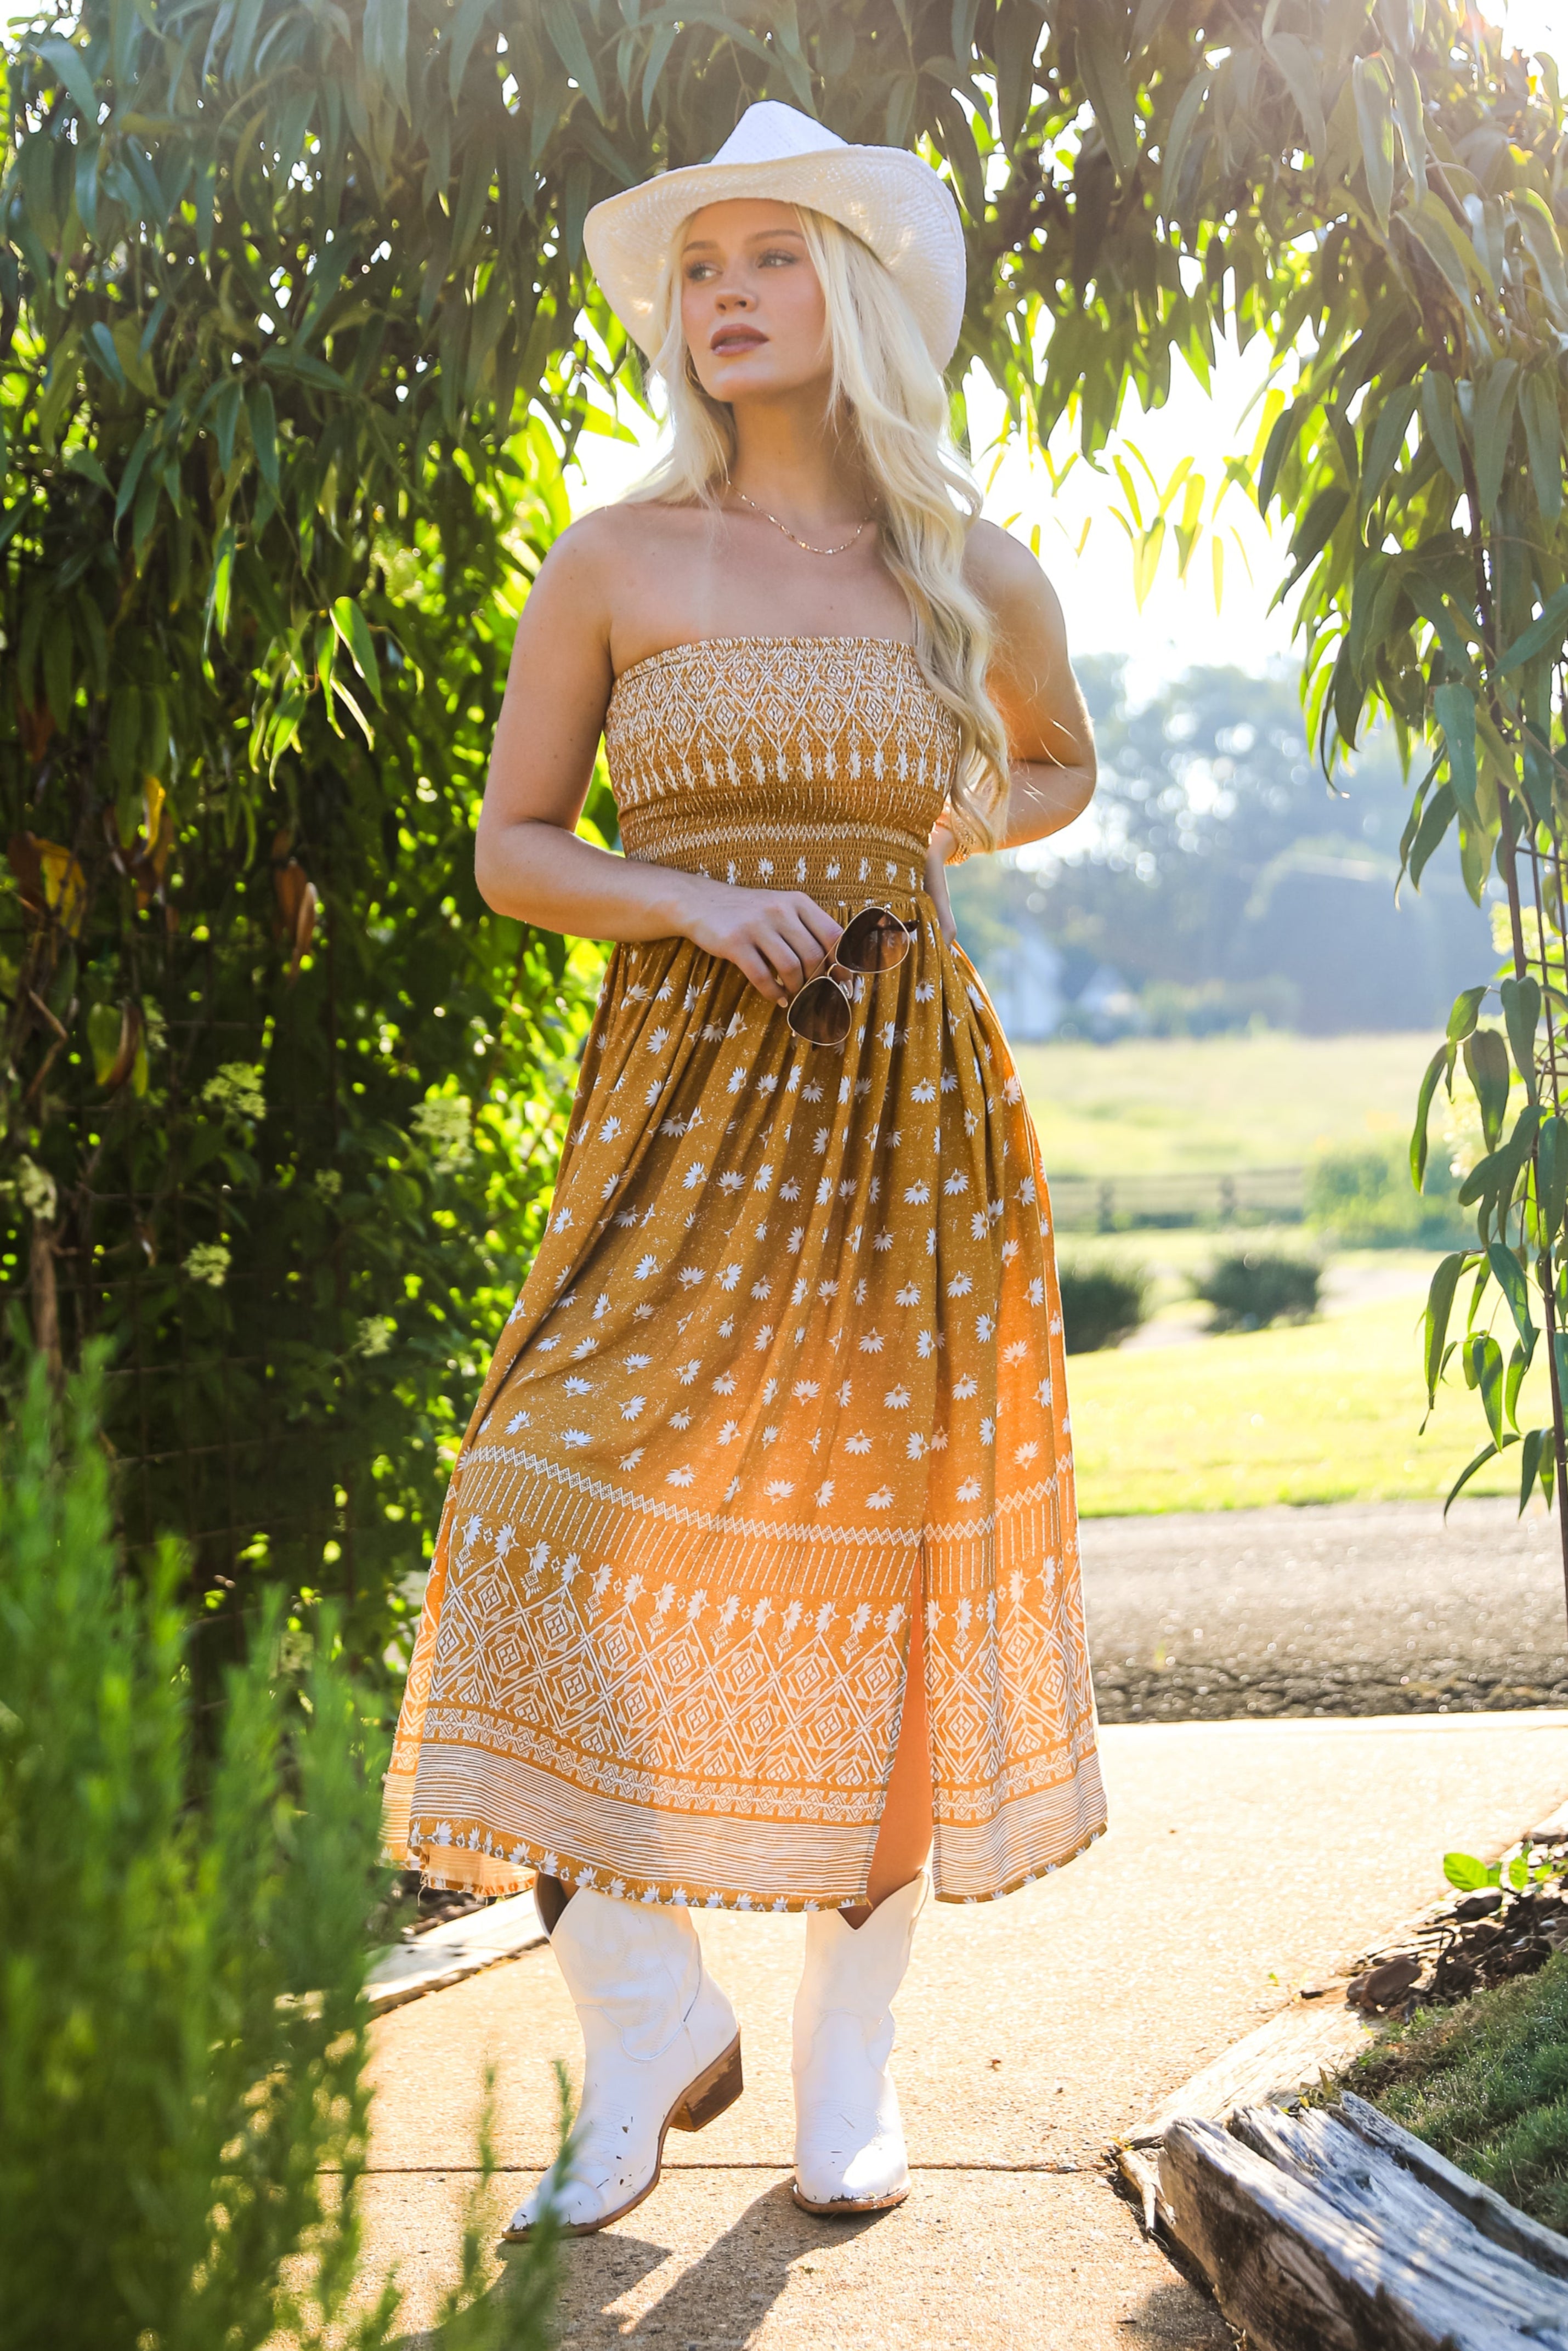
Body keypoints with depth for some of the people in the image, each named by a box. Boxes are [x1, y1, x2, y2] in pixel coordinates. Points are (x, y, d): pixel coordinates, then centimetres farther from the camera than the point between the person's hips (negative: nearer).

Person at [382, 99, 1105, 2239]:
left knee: (884, 1547, 2)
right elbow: (512, 848, 5)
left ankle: (851, 2061, 18)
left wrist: (977, 824, 9)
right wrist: (695, 902, -11)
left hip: (905, 1090, 1)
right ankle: (649, 2027, 7)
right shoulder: (616, 564, 3)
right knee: (590, 1521, -13)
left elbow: (1059, 765, 27)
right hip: (678, 1090, -1)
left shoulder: (979, 579, 8)